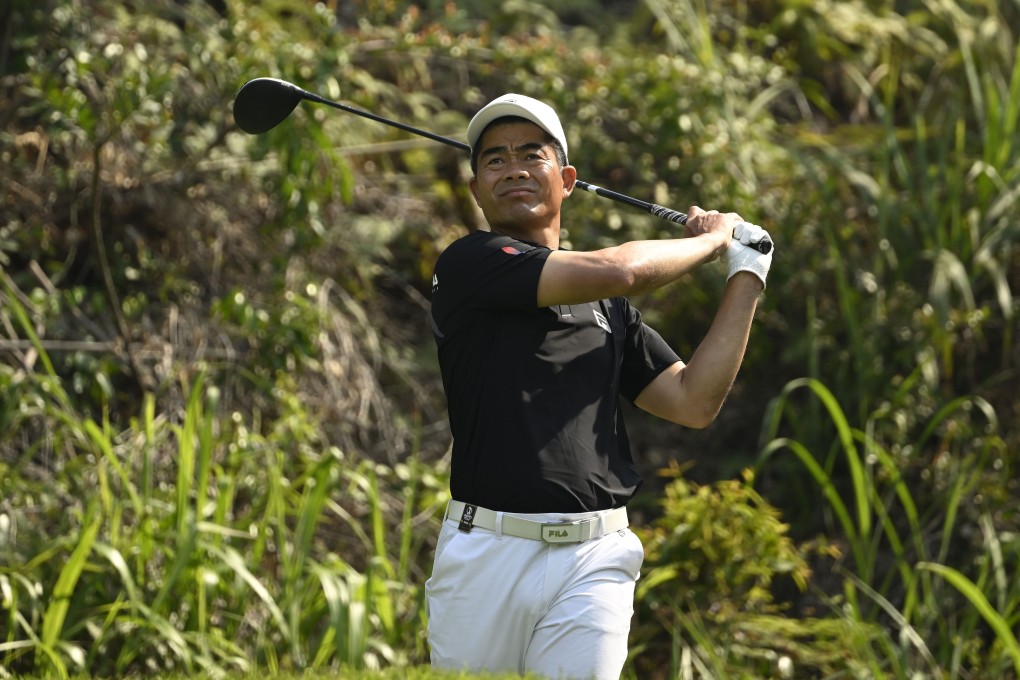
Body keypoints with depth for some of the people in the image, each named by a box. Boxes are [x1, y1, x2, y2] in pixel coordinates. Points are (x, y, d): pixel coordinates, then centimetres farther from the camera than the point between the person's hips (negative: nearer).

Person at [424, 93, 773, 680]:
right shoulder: (470, 264, -2)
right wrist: (711, 239, 6)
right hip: (485, 554, -4)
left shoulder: (609, 306, 18)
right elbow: (613, 271, -12)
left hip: (593, 563, 4)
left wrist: (746, 274, 13)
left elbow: (693, 402, 11)